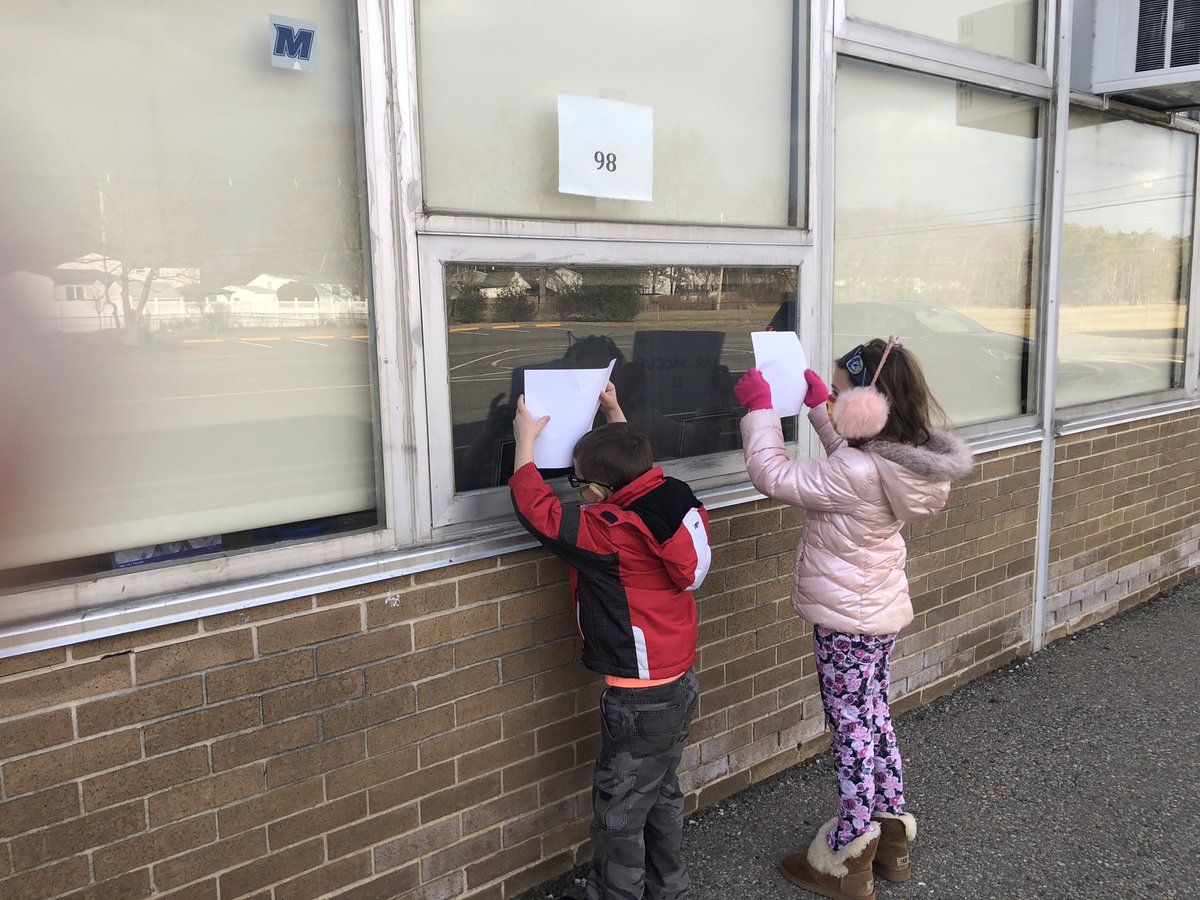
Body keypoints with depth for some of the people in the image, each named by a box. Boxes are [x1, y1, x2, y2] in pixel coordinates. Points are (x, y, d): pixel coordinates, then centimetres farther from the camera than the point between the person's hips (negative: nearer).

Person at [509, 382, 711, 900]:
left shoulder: (608, 534, -27)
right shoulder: (675, 502, -5)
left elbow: (537, 509, -18)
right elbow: (634, 462, 16)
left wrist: (526, 441, -6)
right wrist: (614, 412, 24)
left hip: (639, 699, -9)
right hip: (681, 683, 9)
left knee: (619, 815, 8)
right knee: (662, 795, 26)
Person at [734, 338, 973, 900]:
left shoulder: (857, 474, -31)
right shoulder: (902, 458, -4)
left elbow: (773, 476, -24)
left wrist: (759, 406, -14)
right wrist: (815, 403, 17)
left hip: (847, 621, -9)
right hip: (881, 611, 9)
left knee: (852, 731, 5)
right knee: (873, 718, 22)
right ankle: (890, 834, 39)